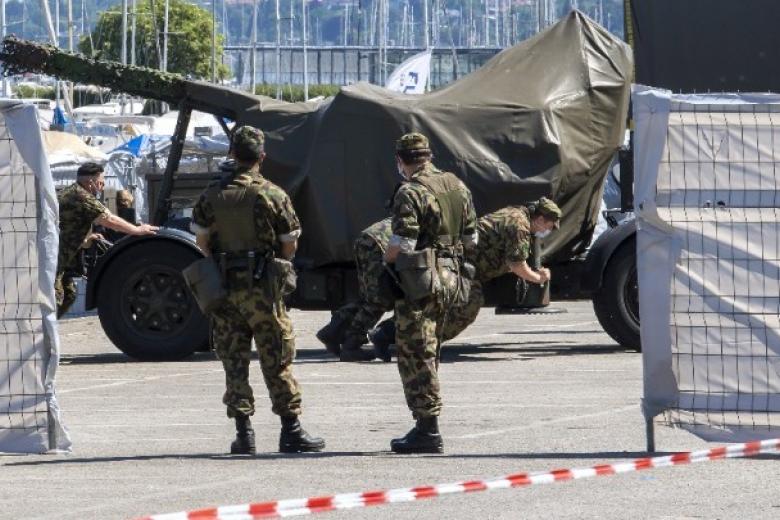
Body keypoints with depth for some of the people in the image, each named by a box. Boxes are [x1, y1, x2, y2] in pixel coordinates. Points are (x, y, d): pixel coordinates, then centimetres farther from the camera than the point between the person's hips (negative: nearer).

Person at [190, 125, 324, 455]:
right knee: (277, 361, 3)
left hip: (223, 289, 3)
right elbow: (290, 244, -3)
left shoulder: (212, 196, 1)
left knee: (234, 362, 7)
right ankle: (290, 430, 3)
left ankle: (243, 431, 4)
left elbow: (201, 241, 5)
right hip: (262, 288, -3)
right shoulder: (273, 196, -8)